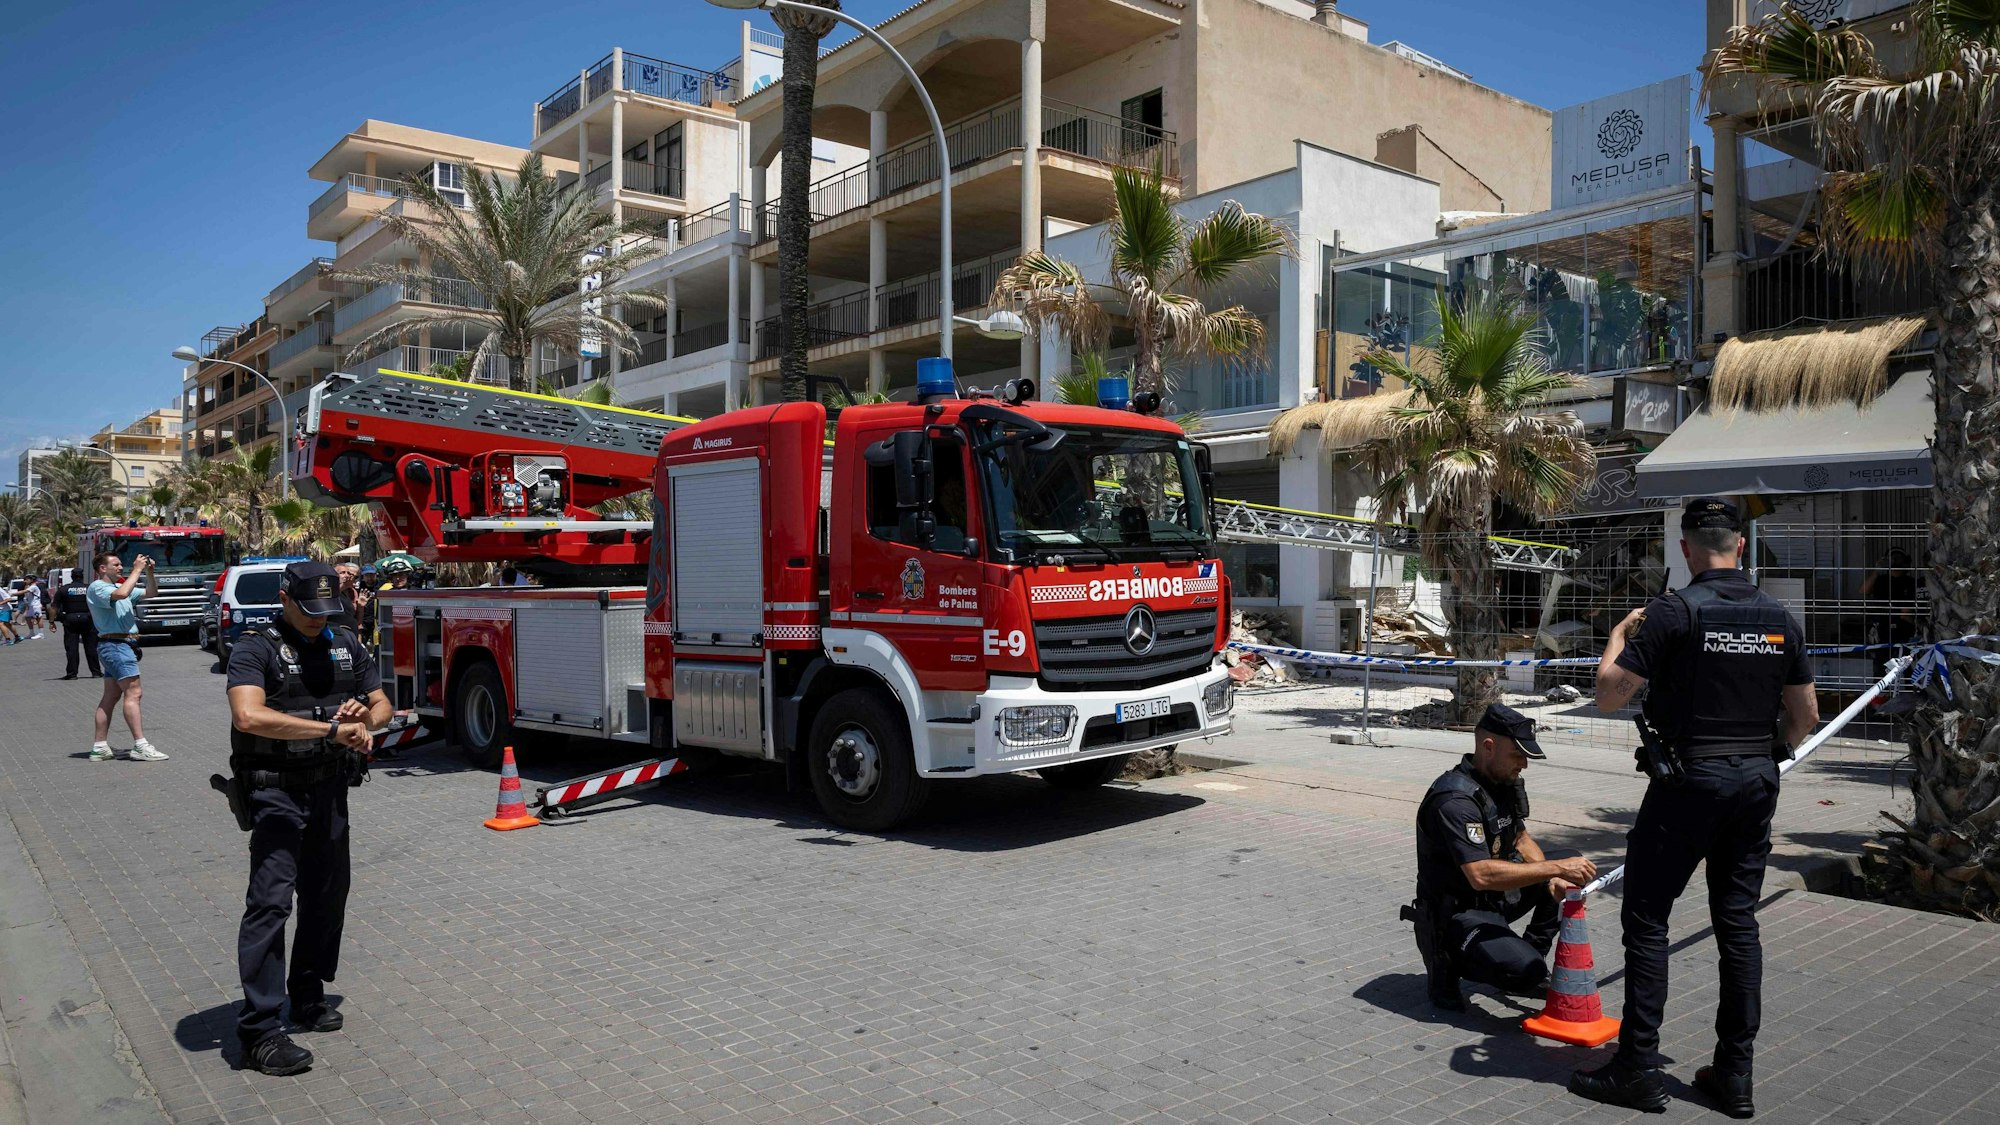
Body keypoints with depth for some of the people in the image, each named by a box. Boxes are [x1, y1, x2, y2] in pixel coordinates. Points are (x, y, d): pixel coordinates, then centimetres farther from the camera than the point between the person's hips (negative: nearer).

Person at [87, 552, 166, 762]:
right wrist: (137, 570, -18)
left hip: (121, 646, 10)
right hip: (115, 644, -10)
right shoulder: (97, 588, -6)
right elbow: (121, 594, -26)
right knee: (133, 692, -14)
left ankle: (100, 747, 11)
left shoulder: (119, 586, 21)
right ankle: (140, 746, -17)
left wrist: (149, 572, 7)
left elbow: (151, 593, 22)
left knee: (111, 696, 9)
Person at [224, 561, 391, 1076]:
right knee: (271, 901, -10)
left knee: (326, 896, 14)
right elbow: (249, 716, -27)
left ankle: (308, 996, 31)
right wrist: (332, 729, -29)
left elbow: (382, 704, 16)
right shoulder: (256, 649, -10)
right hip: (276, 790, -6)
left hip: (330, 788, 6)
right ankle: (259, 1030, -6)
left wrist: (366, 715, -9)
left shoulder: (346, 644, 9)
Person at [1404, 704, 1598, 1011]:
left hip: (1497, 896, 9)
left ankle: (1531, 952, 14)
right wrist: (1554, 868, -33)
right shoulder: (1455, 799, -27)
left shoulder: (1506, 780, 4)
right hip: (1458, 913, -9)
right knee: (1526, 971, -30)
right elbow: (1481, 875, -35)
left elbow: (1521, 838, 14)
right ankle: (1448, 960, -2)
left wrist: (1552, 879, -7)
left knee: (1573, 865, 7)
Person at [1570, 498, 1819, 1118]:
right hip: (1756, 784, 6)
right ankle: (1734, 1074, 17)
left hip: (1689, 780, -6)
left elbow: (1609, 695, -13)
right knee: (1738, 922, 12)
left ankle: (1638, 1068, 4)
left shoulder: (1674, 611, -13)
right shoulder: (1780, 616, 5)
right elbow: (1806, 714, 10)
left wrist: (1619, 635, 3)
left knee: (1646, 917, 2)